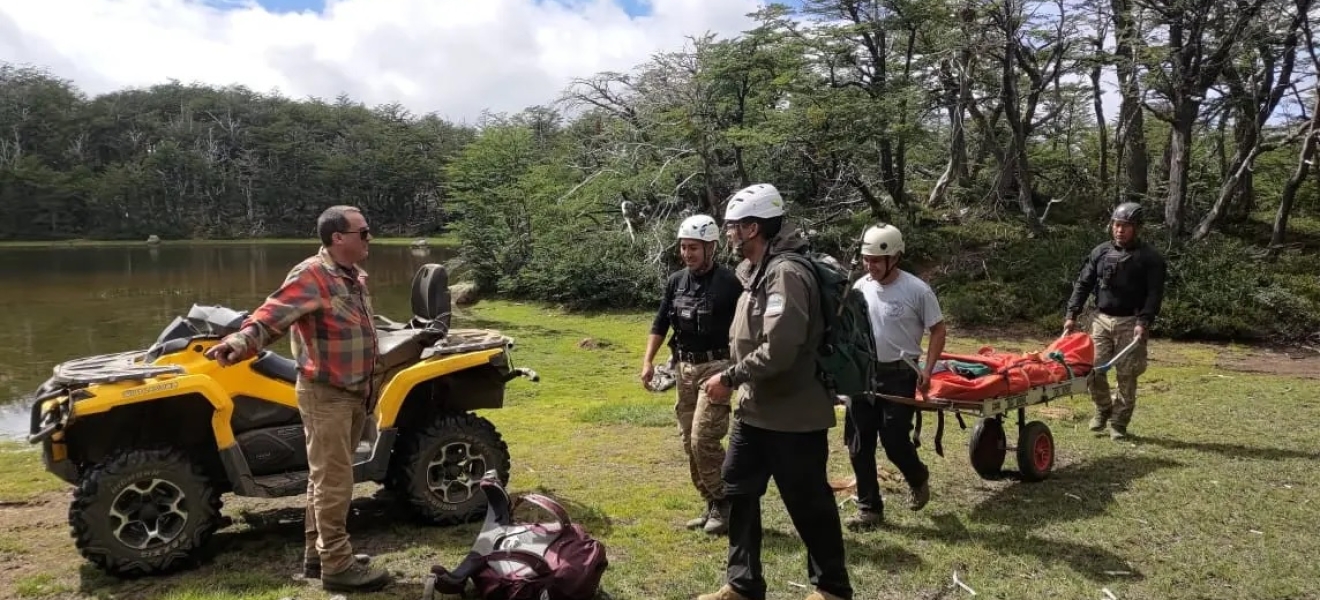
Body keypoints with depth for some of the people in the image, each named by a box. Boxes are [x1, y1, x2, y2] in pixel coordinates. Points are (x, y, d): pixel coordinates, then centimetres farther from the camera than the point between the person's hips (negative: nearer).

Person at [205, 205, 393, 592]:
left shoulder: (355, 277, 10)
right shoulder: (311, 276, -17)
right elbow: (271, 316, -29)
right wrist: (240, 342, -48)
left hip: (353, 392, 9)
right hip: (326, 395, -9)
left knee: (326, 478, 17)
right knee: (334, 482, -3)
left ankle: (317, 553, 28)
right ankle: (336, 565, 6)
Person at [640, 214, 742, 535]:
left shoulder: (728, 283, -11)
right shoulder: (676, 281, 7)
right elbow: (660, 324, 12)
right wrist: (648, 361, 3)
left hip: (716, 367, -7)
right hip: (685, 367, 7)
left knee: (704, 439, -13)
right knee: (689, 442, 9)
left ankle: (725, 504, 5)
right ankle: (711, 505, 21)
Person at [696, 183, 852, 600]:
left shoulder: (786, 273, -21)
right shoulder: (759, 273, 11)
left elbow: (778, 351, -28)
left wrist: (730, 378, -18)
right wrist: (736, 381, 8)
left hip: (793, 417, -10)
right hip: (755, 412, 10)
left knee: (809, 506, 7)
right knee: (739, 494, 14)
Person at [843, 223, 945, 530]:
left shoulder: (917, 290, -12)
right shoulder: (860, 287, 2)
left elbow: (938, 329, -4)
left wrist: (927, 371, -12)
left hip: (899, 375, -5)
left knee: (895, 442, -4)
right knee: (858, 445, 5)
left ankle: (918, 478, 30)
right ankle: (869, 508, 18)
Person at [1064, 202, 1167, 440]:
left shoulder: (1150, 257, -2)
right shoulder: (1100, 252, 8)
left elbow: (1155, 294, -7)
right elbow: (1083, 284, 10)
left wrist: (1144, 322, -19)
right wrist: (1072, 314, 2)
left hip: (1130, 323, -3)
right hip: (1101, 319, 3)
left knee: (1126, 375, 1)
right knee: (1093, 369, -2)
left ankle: (1119, 422, 14)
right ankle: (1103, 408, 23)